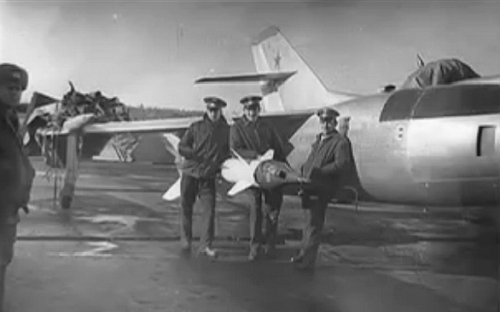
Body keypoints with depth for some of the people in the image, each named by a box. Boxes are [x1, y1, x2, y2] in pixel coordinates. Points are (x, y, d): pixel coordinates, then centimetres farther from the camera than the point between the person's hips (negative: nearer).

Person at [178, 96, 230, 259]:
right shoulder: (196, 127, 0)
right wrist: (198, 156, -13)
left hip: (209, 176, 0)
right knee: (186, 207, 6)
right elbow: (181, 147, 0)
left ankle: (206, 245, -1)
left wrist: (220, 163, -5)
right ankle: (186, 241, 20)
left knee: (209, 210, -7)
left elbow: (229, 151, 12)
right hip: (190, 172, 0)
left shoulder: (226, 130, 3)